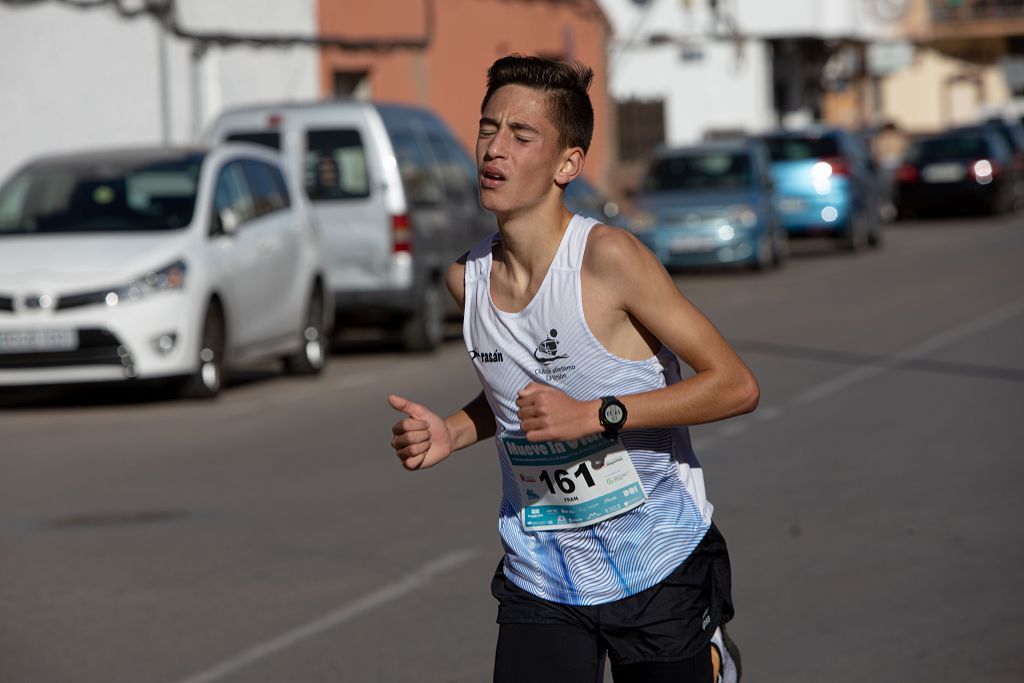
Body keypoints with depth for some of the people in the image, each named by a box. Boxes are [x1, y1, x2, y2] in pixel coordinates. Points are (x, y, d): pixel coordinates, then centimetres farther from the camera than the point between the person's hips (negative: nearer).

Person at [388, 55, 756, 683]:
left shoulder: (607, 258, -17)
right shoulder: (468, 279, 0)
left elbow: (737, 385, -17)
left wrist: (595, 415, -23)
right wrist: (451, 433, 0)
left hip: (658, 568, -4)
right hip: (540, 579, 4)